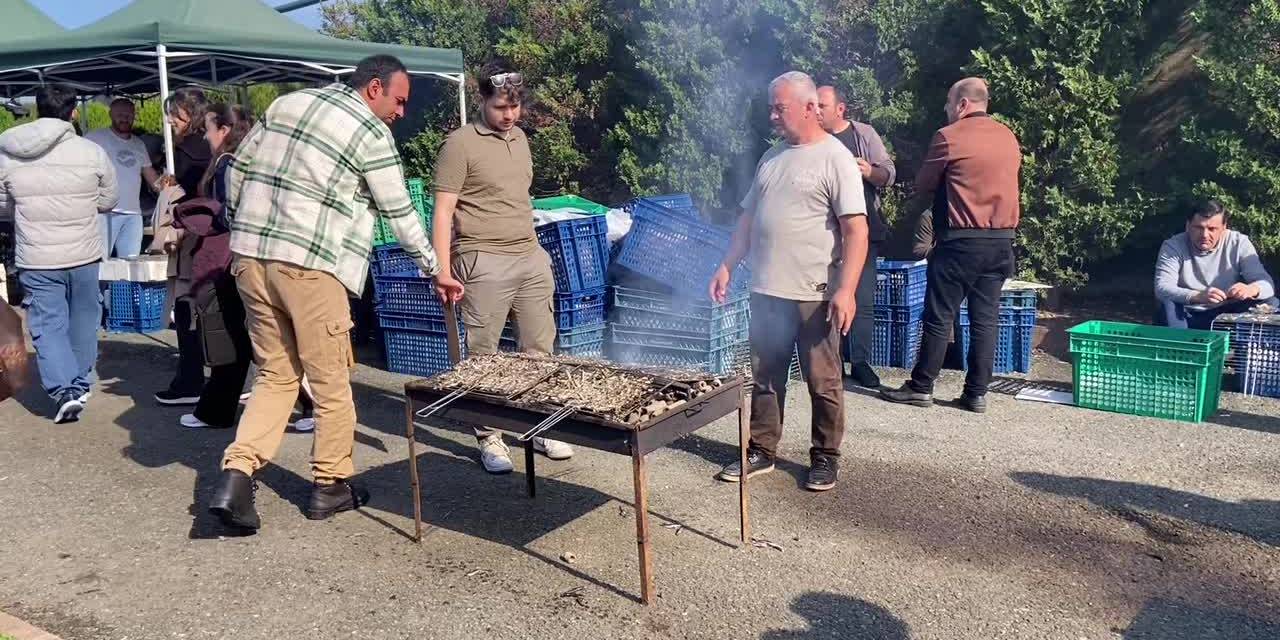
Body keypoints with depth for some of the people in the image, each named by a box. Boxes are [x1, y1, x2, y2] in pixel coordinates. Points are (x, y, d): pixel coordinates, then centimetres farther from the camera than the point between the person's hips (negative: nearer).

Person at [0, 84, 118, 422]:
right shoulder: (92, 152, -10)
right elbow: (108, 201, 2)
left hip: (35, 258, 0)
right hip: (84, 254, 0)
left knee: (48, 325, 6)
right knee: (83, 321, 16)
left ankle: (65, 389, -6)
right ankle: (81, 384, 26)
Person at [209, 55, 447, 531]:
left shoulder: (287, 103, 15)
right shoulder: (372, 134, -4)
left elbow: (237, 169, 17)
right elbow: (400, 214, 0)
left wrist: (243, 231, 24)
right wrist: (434, 269, 11)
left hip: (249, 257, 7)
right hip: (309, 265, -7)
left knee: (276, 375, 14)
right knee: (331, 381, 8)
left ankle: (236, 475, 2)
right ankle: (330, 485, 18)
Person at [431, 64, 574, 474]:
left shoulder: (520, 138, 15)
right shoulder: (461, 144, -6)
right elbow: (443, 211, -10)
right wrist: (443, 270, -17)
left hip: (531, 259, 7)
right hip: (485, 263, -7)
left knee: (539, 350, 10)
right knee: (483, 356, 1)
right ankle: (489, 439, 13)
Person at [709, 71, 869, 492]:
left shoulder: (834, 158, -8)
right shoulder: (772, 157, 14)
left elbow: (856, 230, -14)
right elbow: (748, 218, 20)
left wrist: (846, 290, -22)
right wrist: (727, 266, 13)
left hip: (814, 295, -6)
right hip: (767, 291, 7)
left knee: (823, 382, 6)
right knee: (765, 377, 14)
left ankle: (825, 458, 20)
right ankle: (761, 452, 26)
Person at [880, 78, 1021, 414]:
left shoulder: (949, 136, -7)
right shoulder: (1009, 137, 12)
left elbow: (924, 185, 2)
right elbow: (1002, 183, 18)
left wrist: (911, 211, 21)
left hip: (961, 239, -6)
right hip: (1001, 240, 6)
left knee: (939, 317, 2)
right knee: (985, 320, 7)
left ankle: (921, 387, 8)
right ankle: (977, 393, 10)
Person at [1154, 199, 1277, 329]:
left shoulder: (1239, 243, -3)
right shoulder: (1172, 246, -10)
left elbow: (1267, 283, -10)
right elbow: (1162, 289, -23)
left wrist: (1251, 289, -36)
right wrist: (1198, 296, -42)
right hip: (1187, 317, -2)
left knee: (1271, 303, -18)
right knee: (1167, 305, -32)